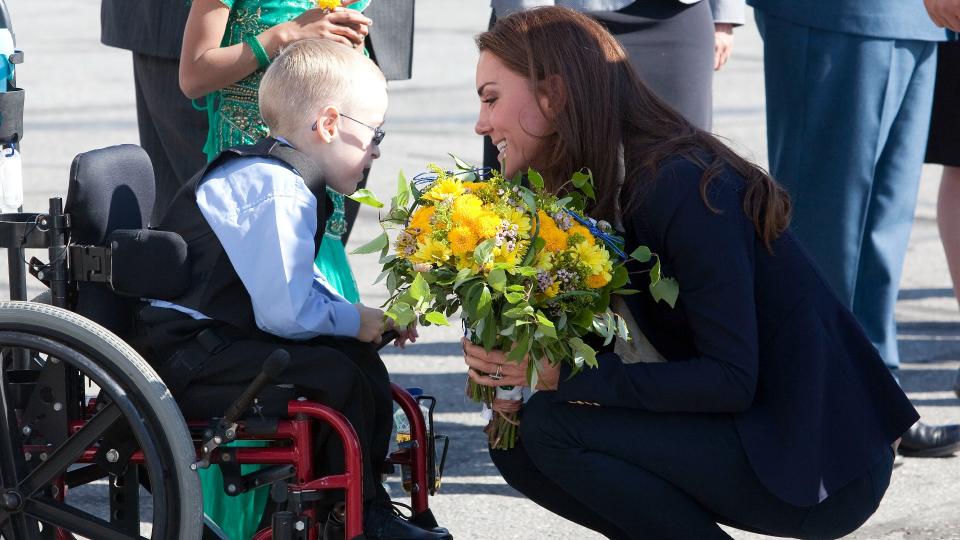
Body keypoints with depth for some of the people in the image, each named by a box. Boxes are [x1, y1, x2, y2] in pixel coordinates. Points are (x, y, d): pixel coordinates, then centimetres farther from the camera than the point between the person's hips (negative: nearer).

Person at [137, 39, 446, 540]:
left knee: (361, 360, 14)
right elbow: (285, 310, -26)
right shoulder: (279, 194, -23)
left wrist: (369, 317, 8)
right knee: (337, 375, -21)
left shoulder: (262, 174, 13)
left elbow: (294, 283, 20)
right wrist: (354, 320, -9)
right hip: (186, 353, -12)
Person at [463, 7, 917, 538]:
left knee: (553, 425, -20)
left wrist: (563, 375, -25)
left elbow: (732, 379, -24)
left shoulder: (683, 189, -21)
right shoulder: (600, 188, 7)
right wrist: (508, 362, -12)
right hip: (753, 433, 9)